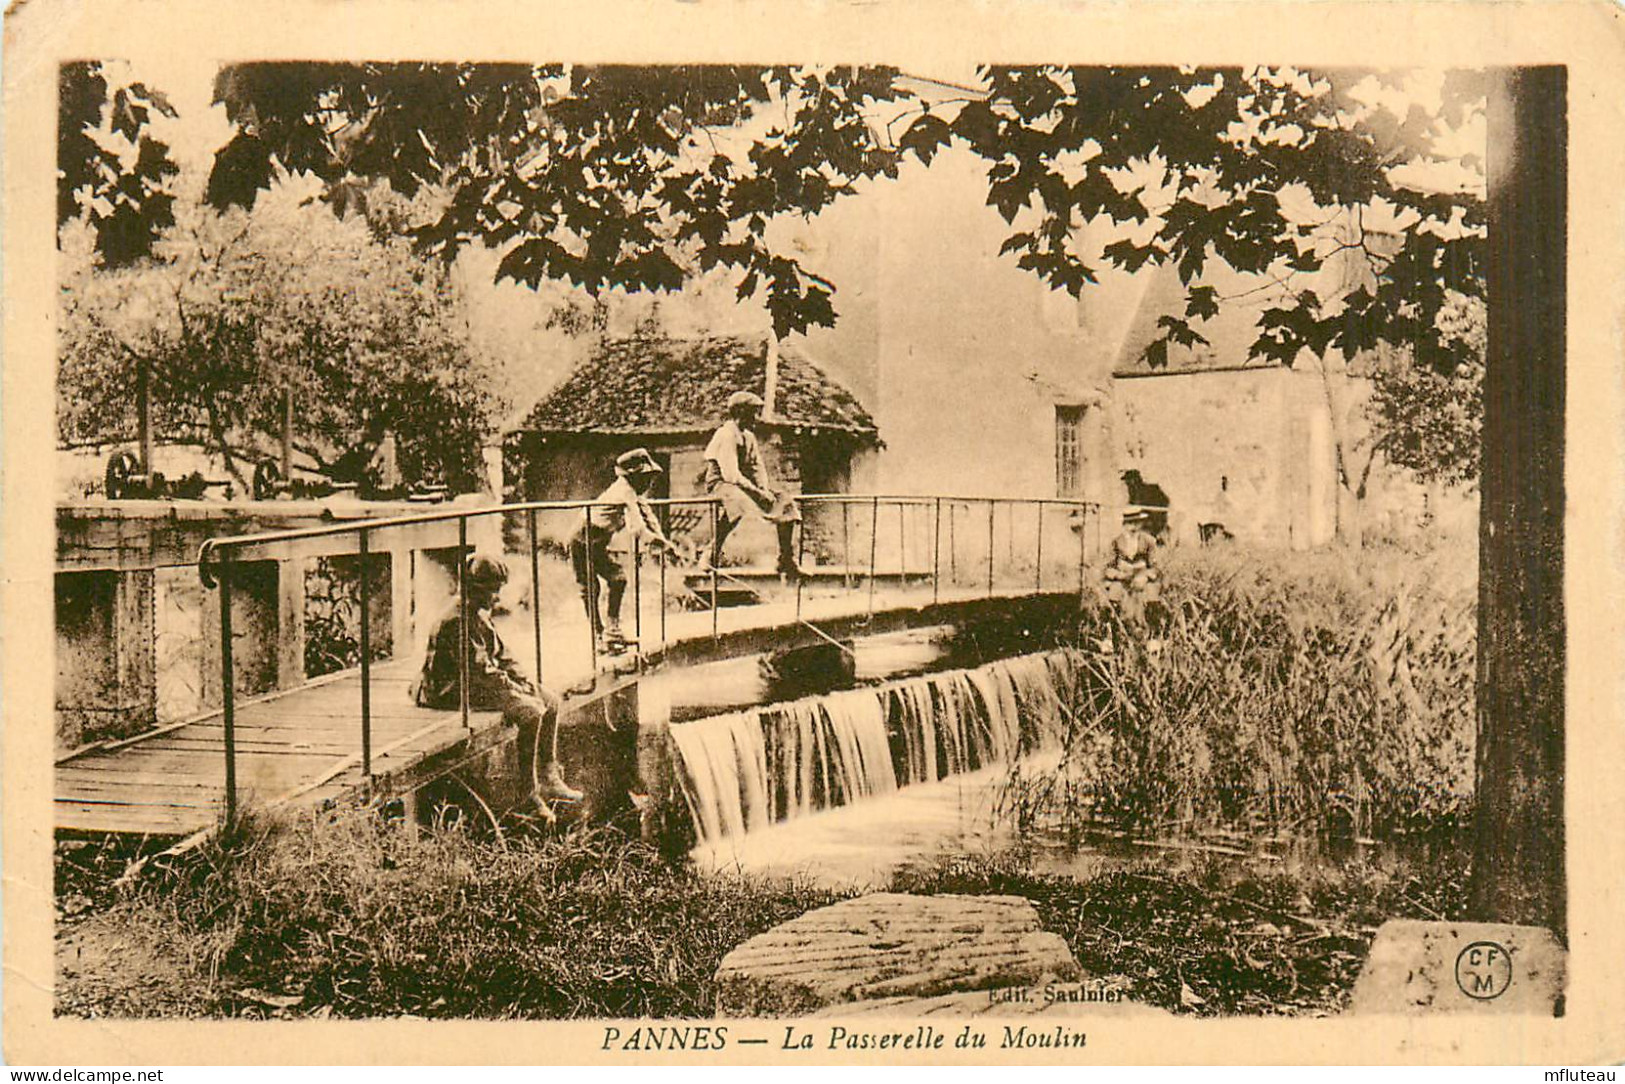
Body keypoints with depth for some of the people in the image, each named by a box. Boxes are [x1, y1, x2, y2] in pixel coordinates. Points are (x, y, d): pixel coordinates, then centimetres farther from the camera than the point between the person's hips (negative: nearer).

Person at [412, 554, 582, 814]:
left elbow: (501, 654, 19)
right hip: (458, 689, -11)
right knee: (531, 710, -26)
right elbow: (479, 669, -23)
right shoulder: (457, 621, -19)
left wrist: (523, 678, 3)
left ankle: (549, 779, 7)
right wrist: (513, 687, -17)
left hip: (483, 682, 11)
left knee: (550, 701, 3)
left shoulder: (481, 616, 14)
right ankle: (528, 791, -18)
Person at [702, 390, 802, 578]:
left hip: (743, 485, 9)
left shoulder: (749, 437, 15)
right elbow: (730, 474, -24)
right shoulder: (726, 435, -15)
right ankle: (712, 554, -34)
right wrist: (756, 491, -27)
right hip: (720, 484, -9)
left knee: (787, 503, -2)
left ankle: (787, 561, -1)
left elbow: (758, 468, 11)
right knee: (737, 501, -44)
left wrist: (765, 489, -9)